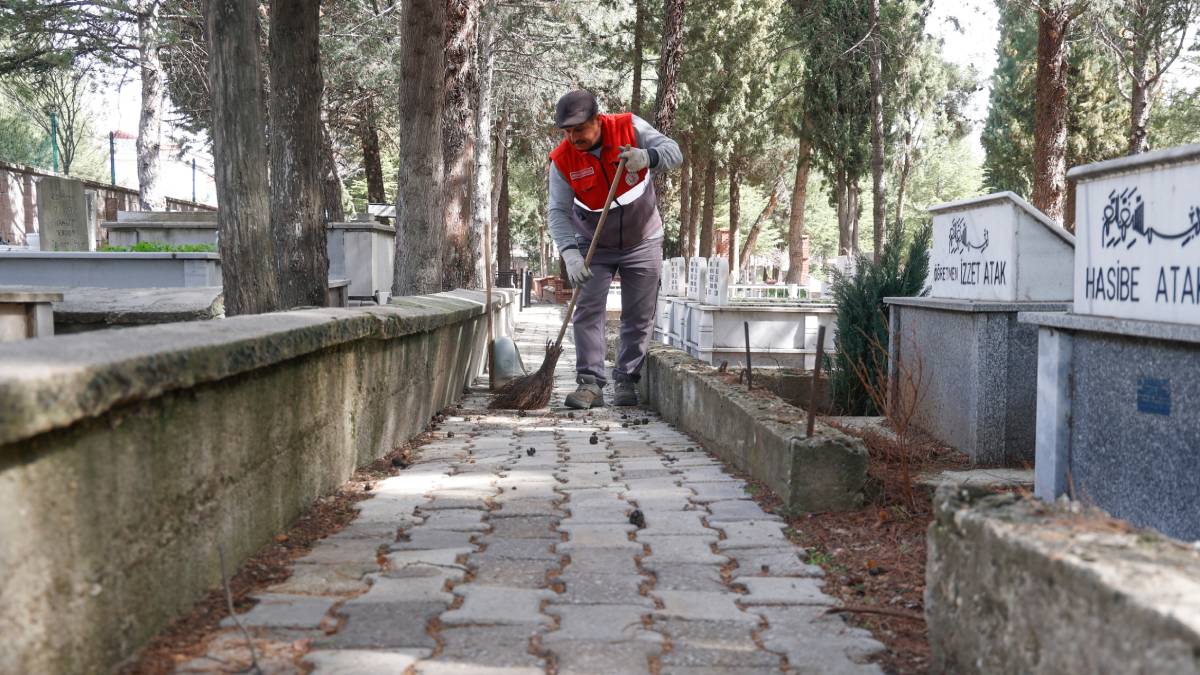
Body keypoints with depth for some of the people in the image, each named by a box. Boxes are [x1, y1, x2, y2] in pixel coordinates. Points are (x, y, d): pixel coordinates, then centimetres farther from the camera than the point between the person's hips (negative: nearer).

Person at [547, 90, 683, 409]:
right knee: (588, 312, -9)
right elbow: (559, 212, -21)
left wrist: (647, 157, -41)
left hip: (643, 242, 0)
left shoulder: (629, 127, -18)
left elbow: (674, 152, -19)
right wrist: (570, 253, -36)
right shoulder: (562, 160, -17)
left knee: (639, 317, 4)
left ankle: (626, 380, 14)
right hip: (593, 246, 0)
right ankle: (590, 382, -7)